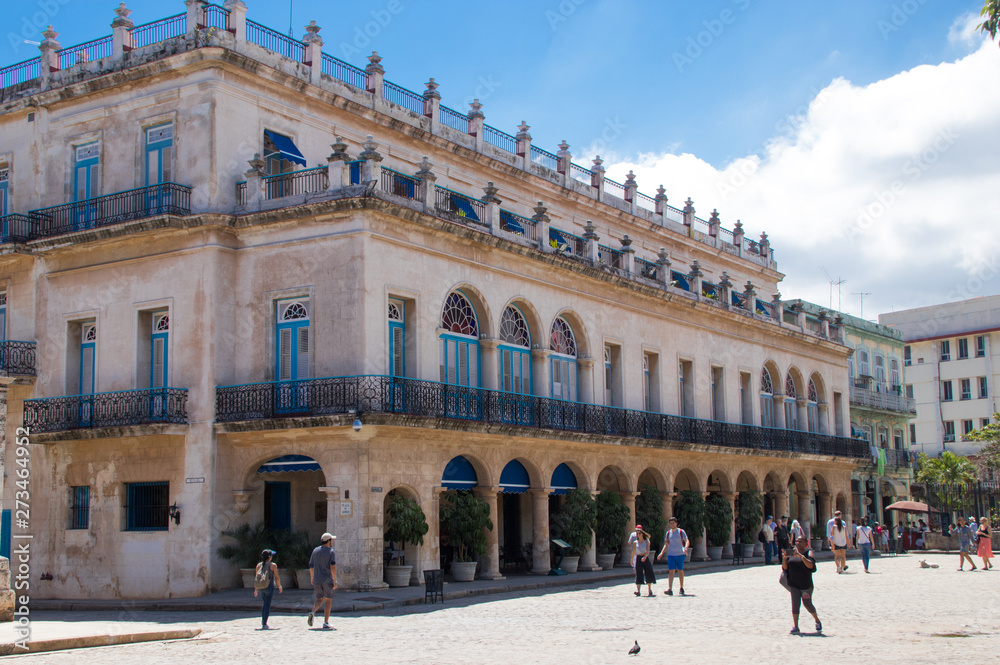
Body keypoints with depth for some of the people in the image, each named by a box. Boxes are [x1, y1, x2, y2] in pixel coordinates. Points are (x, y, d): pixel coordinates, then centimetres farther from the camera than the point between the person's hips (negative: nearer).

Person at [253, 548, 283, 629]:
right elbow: (276, 577, -6)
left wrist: (256, 589, 15)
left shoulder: (259, 565, 5)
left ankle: (263, 621, 17)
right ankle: (264, 624, -4)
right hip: (269, 586, -5)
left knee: (265, 604, 21)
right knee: (267, 605, -2)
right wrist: (279, 586, 8)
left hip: (261, 587, 5)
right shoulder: (273, 565, -8)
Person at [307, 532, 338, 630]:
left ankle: (312, 613, -15)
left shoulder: (315, 551, 8)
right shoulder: (331, 552, -7)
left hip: (317, 580, 4)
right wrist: (335, 581, -14)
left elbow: (311, 566, 12)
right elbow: (332, 567, -17)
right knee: (328, 601, 7)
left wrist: (312, 577, 27)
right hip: (327, 580, -4)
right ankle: (326, 623, 4)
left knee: (319, 600, 15)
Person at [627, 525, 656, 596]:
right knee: (638, 574, -11)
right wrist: (632, 560, 15)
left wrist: (645, 556, -27)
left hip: (645, 558, -1)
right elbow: (633, 551, 13)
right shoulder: (635, 542, 6)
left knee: (648, 574, 3)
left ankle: (649, 589, 20)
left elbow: (648, 551, -9)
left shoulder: (646, 541, 0)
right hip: (638, 558, 1)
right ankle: (638, 590, -19)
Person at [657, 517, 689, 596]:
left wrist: (685, 548, -27)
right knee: (671, 571, -9)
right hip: (670, 555, 2)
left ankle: (681, 588, 24)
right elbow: (666, 544, 17)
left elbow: (686, 541, -6)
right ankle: (669, 589, -18)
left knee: (680, 571, 8)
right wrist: (662, 553, 6)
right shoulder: (668, 533, 9)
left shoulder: (681, 532, -1)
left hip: (680, 554, -2)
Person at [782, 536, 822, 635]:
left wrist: (800, 556, -25)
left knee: (807, 604, 1)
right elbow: (785, 568, 7)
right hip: (793, 584, 3)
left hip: (806, 584, -3)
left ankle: (817, 621, 26)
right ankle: (795, 626, 2)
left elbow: (810, 565, -19)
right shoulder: (791, 553, 10)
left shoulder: (808, 553, -2)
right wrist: (784, 558, -10)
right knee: (795, 603, -1)